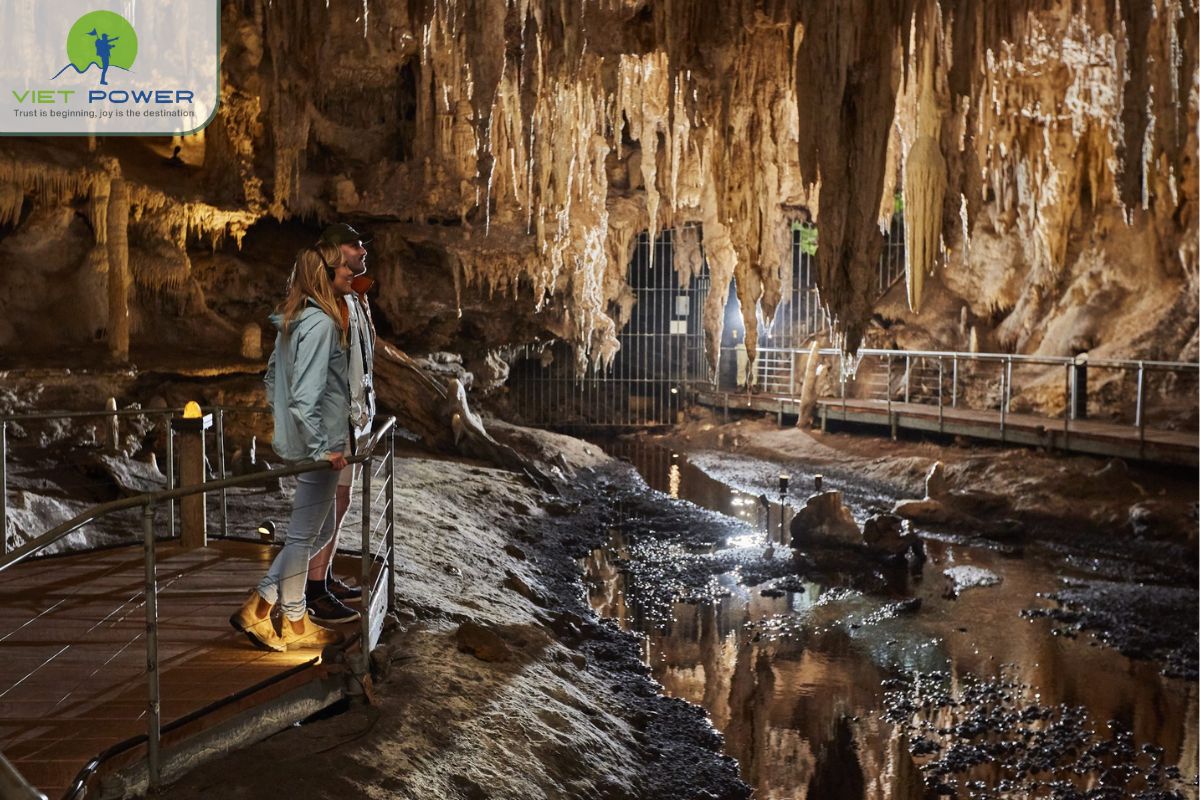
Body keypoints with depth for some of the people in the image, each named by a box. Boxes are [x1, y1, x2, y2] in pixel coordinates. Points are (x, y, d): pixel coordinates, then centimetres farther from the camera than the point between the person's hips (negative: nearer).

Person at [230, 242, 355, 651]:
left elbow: (272, 377, 20)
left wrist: (283, 421, 24)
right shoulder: (320, 324, -20)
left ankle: (259, 605, 22)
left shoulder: (294, 320, 11)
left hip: (297, 443, 10)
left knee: (320, 531, 19)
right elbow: (305, 397, -26)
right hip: (316, 446, -10)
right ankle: (294, 625, 20)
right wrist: (322, 448, -22)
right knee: (304, 535, 5)